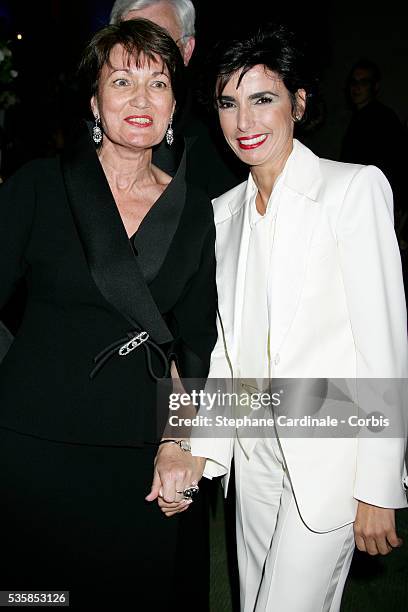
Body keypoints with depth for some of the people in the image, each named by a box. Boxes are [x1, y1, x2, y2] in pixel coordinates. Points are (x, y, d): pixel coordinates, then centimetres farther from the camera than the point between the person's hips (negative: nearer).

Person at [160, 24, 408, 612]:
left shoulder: (356, 188, -9)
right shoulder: (223, 211, 8)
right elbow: (228, 347, 10)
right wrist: (200, 451, 0)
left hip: (330, 455, -5)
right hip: (255, 452, 6)